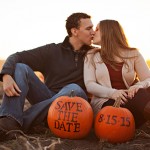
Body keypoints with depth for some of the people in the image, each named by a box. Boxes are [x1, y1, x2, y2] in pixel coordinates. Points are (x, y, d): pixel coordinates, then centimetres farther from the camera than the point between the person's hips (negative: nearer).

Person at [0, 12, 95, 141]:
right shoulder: (52, 50, 1)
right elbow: (17, 57, -8)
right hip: (47, 99, 1)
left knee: (74, 89, -34)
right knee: (20, 67, -18)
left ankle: (21, 123, -36)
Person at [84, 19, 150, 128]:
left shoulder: (133, 54, 12)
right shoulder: (92, 56, 12)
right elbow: (89, 84, -1)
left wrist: (138, 86, -20)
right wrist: (112, 93, -20)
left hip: (131, 100, 2)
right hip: (105, 103, -2)